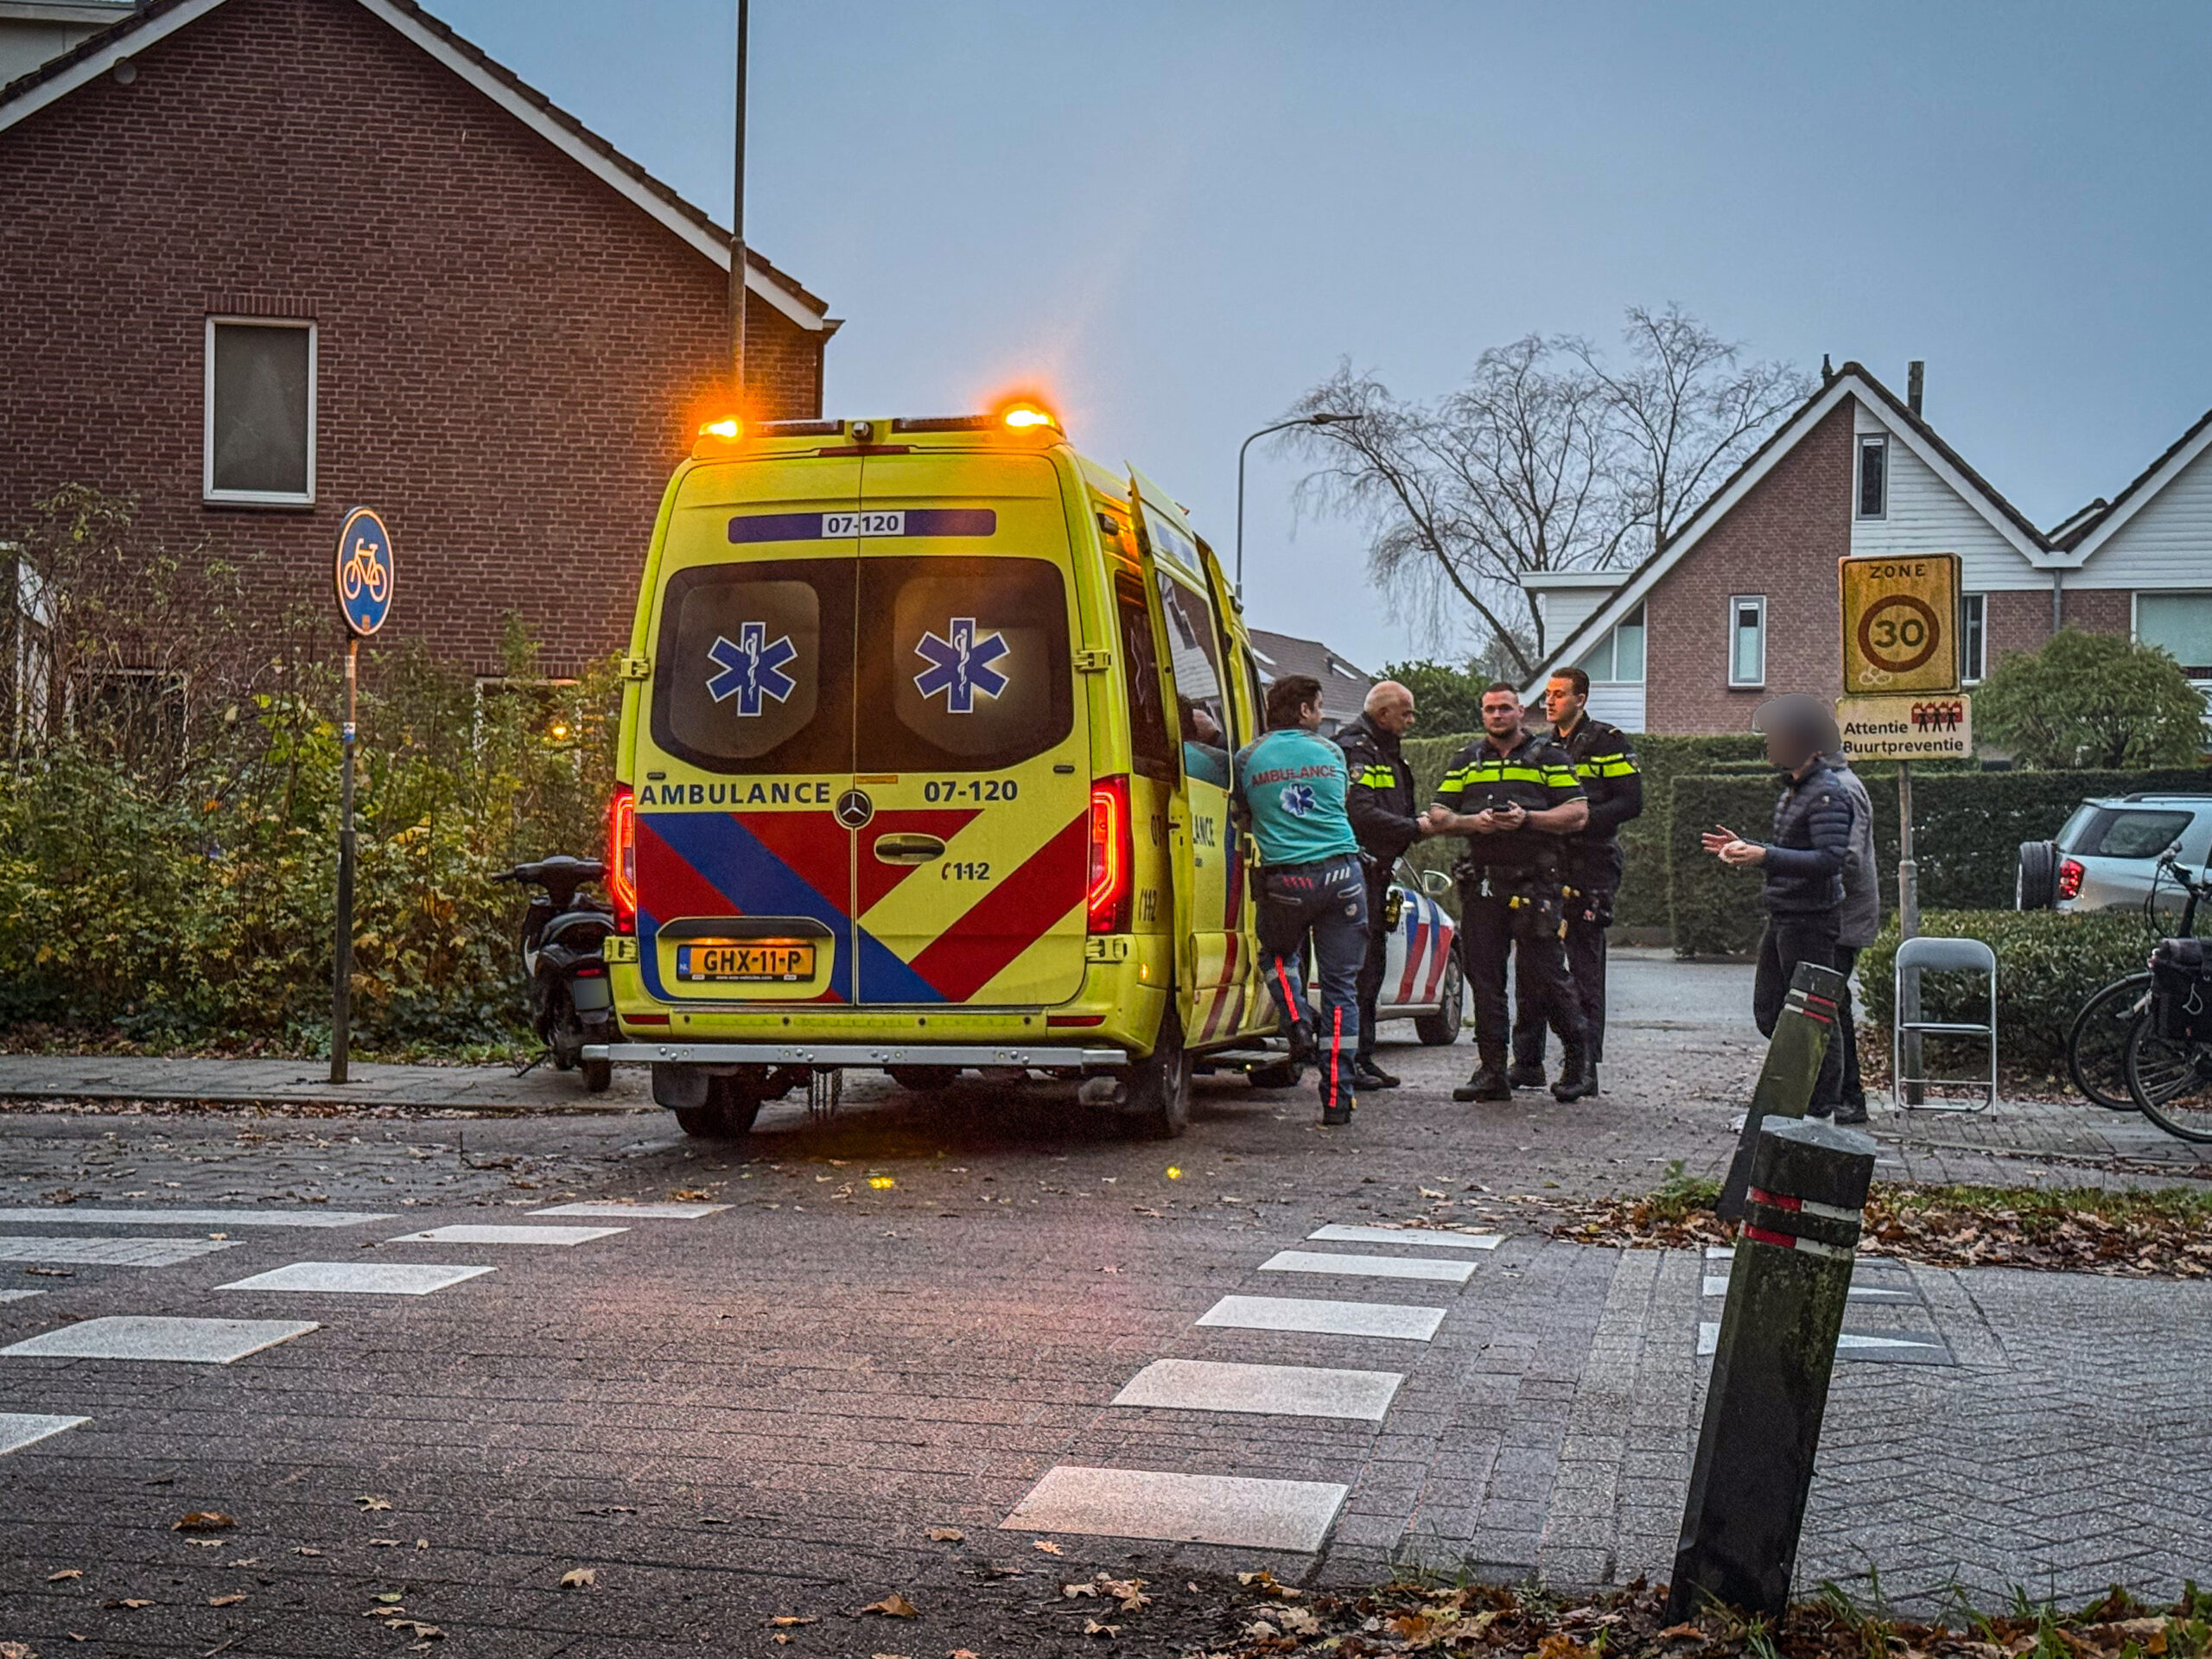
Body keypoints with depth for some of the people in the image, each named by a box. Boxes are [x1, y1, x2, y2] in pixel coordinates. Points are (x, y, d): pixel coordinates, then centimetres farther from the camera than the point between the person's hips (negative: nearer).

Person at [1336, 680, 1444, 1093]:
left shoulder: (1385, 752, 21)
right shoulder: (1356, 750, -13)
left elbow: (1392, 813, 25)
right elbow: (1362, 815, -23)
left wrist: (1424, 821, 6)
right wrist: (1415, 828, -15)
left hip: (1375, 871, 11)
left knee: (1372, 964, 13)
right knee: (1358, 965, -10)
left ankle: (1364, 1057, 18)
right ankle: (1346, 1062, -7)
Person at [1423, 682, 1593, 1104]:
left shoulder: (1548, 756, 8)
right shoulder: (1466, 761, 18)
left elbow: (1578, 813, -1)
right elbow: (1438, 816, 13)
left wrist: (1527, 819, -14)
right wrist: (1473, 822, -7)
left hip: (1535, 881, -4)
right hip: (1481, 882, 4)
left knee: (1543, 971, -8)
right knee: (1484, 977, 3)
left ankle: (1577, 1057, 9)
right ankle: (1491, 1069, 8)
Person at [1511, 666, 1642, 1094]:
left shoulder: (1609, 743, -1)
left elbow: (1630, 803, -8)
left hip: (1589, 867, -6)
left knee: (1584, 970, -4)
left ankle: (1584, 1066, 0)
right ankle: (1527, 1062, 10)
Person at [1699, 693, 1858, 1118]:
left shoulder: (1827, 794, -16)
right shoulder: (1794, 789, 16)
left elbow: (1831, 859, -26)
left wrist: (1765, 856, -29)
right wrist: (1745, 848, 20)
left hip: (1811, 920, -10)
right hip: (1782, 918, 10)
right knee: (1769, 1014, 13)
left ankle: (1820, 1110, 4)